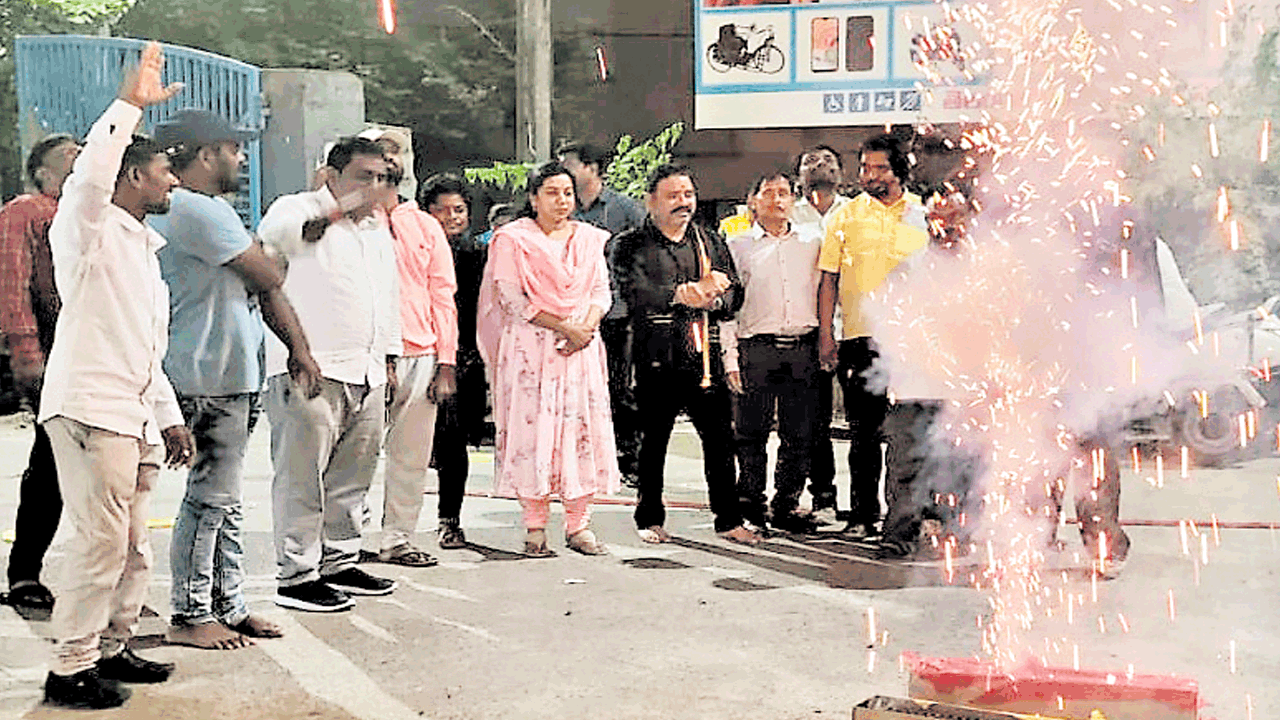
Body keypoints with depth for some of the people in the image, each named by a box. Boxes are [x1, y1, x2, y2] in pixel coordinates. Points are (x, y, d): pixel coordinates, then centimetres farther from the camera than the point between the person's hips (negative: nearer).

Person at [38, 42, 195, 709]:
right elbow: (91, 173, -26)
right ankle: (70, 669, -2)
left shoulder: (145, 251, 24)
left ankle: (110, 648, 23)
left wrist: (169, 420, 22)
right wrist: (129, 103, -21)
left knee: (133, 547, 11)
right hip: (89, 407, -9)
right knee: (101, 541, -10)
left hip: (134, 416, 9)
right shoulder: (90, 229, -1)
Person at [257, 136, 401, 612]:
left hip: (365, 373, 8)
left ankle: (339, 562, 25)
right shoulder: (300, 208, -3)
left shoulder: (378, 228, 22)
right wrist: (335, 211, -37)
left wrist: (388, 359, 25)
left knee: (353, 474, 13)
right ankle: (296, 575, 2)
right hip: (309, 369, -8)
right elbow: (273, 233, -27)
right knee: (302, 476, -5)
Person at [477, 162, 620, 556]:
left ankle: (578, 524, 8)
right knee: (532, 428, -6)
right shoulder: (513, 239, 0)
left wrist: (587, 326, -9)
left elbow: (601, 290, 11)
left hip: (581, 346, 4)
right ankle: (535, 528, 2)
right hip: (531, 346, -4)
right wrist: (564, 327, -13)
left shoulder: (589, 238, 15)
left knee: (584, 427, 0)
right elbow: (513, 298, -8)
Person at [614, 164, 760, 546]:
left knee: (721, 442, 3)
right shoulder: (633, 246, 2)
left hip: (705, 357, 3)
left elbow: (734, 294, 9)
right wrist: (683, 293, -25)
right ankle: (650, 519, 20)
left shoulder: (711, 243, 16)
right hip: (657, 358, -3)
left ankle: (729, 520, 13)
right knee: (653, 442, 6)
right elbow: (635, 292, -15)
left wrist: (713, 299, -13)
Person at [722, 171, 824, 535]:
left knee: (800, 436, 4)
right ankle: (750, 506, 12)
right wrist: (730, 357, -5)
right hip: (757, 349, -2)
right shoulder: (738, 245, 7)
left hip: (804, 348, 2)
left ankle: (787, 506, 15)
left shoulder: (812, 240, 14)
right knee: (751, 433, 0)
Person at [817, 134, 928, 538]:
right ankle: (863, 514, 11)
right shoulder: (846, 216, 8)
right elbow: (829, 278, 7)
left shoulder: (924, 214, 9)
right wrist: (825, 334, -1)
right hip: (861, 335, 0)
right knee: (865, 430, 2)